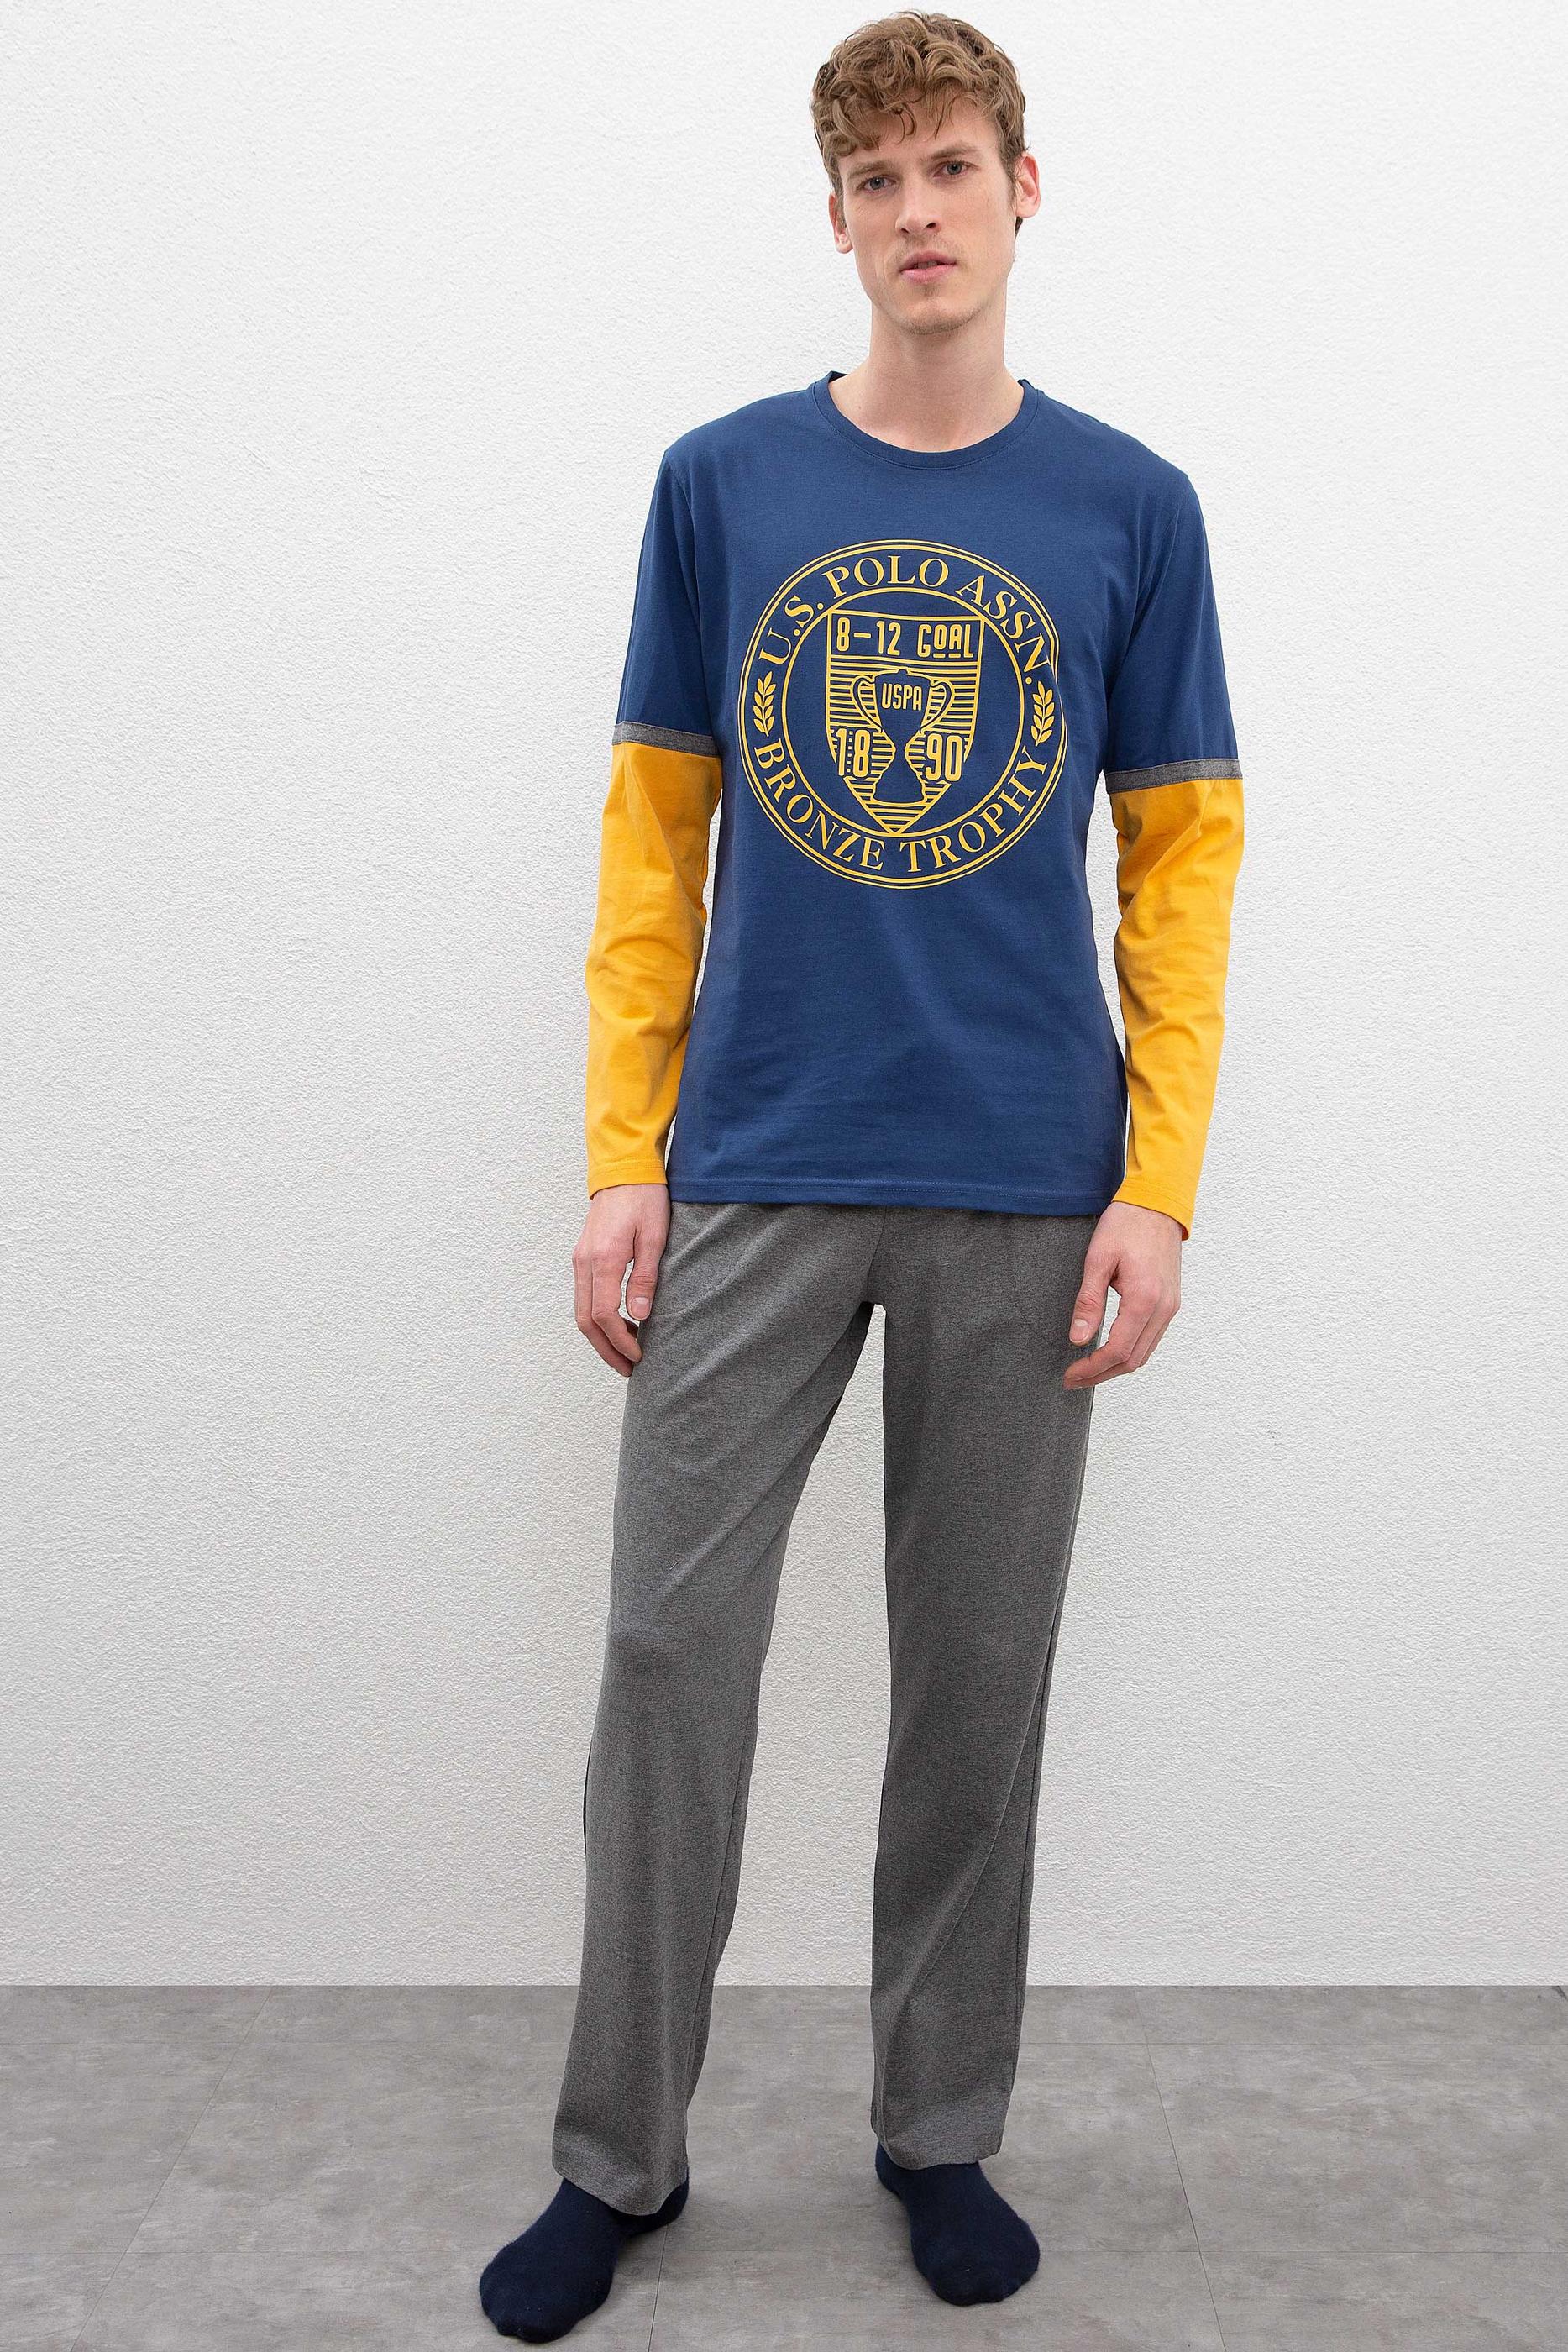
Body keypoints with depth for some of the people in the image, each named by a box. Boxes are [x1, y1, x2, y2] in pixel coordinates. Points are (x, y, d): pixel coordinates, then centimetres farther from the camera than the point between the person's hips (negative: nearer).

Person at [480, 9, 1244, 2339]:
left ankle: (941, 2127, 29)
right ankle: (621, 2149, 22)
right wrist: (621, 1160, -1)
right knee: (671, 1654, 3)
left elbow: (1182, 857, 3)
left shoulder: (1129, 507, 3)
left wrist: (1160, 1186, -5)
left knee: (979, 1677, 9)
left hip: (1024, 1196, 0)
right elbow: (657, 834, 5)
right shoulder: (723, 483, 5)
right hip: (754, 1180, 1)